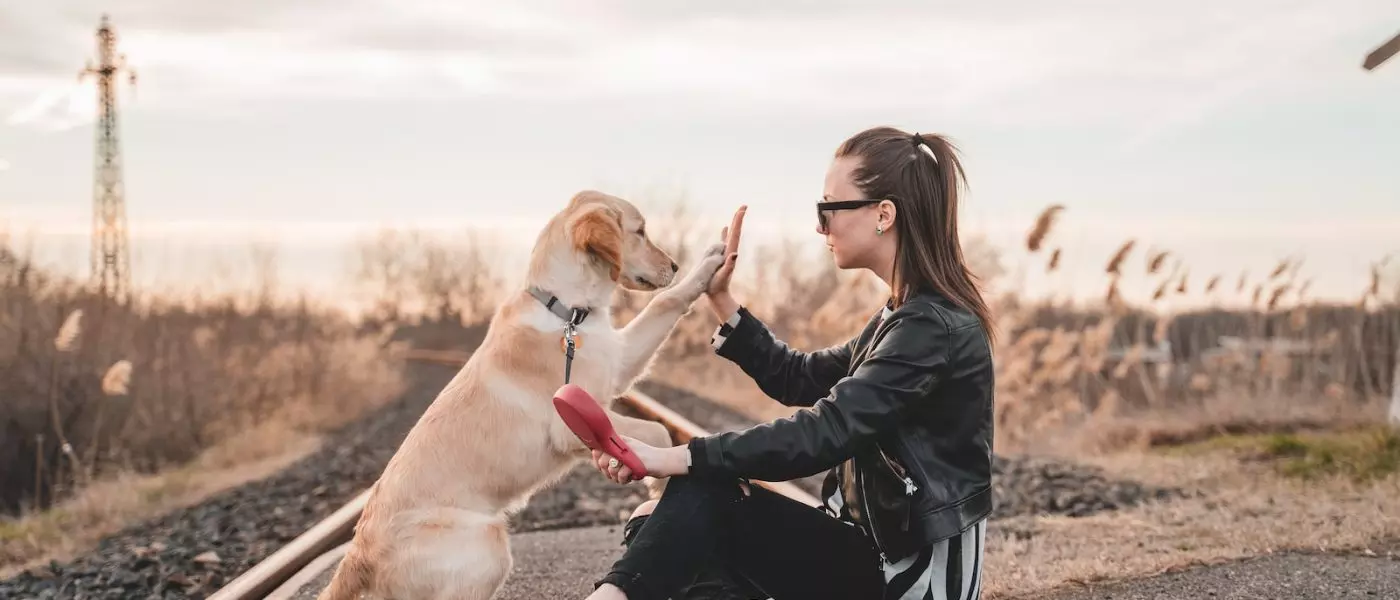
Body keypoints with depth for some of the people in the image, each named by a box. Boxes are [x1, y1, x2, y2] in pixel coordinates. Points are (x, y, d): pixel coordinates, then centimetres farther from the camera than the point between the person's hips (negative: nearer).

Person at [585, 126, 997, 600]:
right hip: (884, 546, 9)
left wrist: (677, 457, -29)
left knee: (707, 492, -24)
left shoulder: (934, 327, -19)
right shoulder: (911, 316, 13)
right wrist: (719, 299, 10)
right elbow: (799, 379, 19)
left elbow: (824, 433, -28)